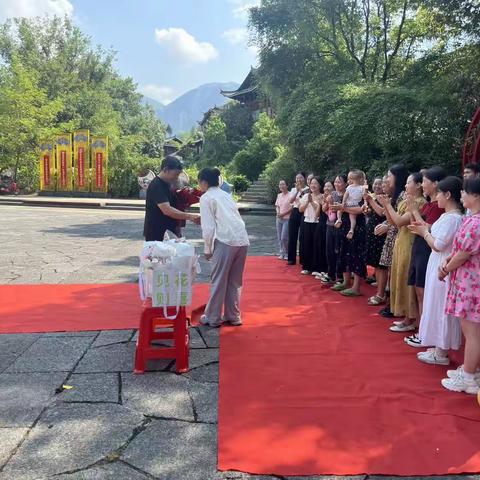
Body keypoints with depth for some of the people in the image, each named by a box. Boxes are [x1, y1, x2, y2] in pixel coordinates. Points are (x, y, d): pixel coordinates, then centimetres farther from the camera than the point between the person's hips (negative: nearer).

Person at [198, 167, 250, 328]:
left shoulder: (206, 198, 2)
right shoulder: (226, 195, 23)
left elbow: (208, 227, -4)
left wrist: (208, 249, 4)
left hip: (225, 241, -7)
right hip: (242, 240, 7)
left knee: (218, 281, 5)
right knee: (235, 281, 15)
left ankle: (213, 318, 14)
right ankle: (233, 316, 23)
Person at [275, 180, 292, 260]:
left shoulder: (290, 195, -10)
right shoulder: (279, 195, 11)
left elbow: (292, 207, -12)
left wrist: (283, 214, -14)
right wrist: (278, 212, -4)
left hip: (287, 219, -6)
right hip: (279, 219, 6)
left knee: (284, 238, -10)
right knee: (279, 237, 8)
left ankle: (287, 254, 8)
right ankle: (281, 253, 20)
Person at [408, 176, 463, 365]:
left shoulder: (452, 218, -20)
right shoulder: (448, 215, 10)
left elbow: (438, 245, -22)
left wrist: (424, 232, -8)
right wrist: (425, 229, 6)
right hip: (438, 266, 10)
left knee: (441, 307, -1)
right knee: (438, 307, 15)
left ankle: (441, 353, 10)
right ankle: (439, 347, 26)